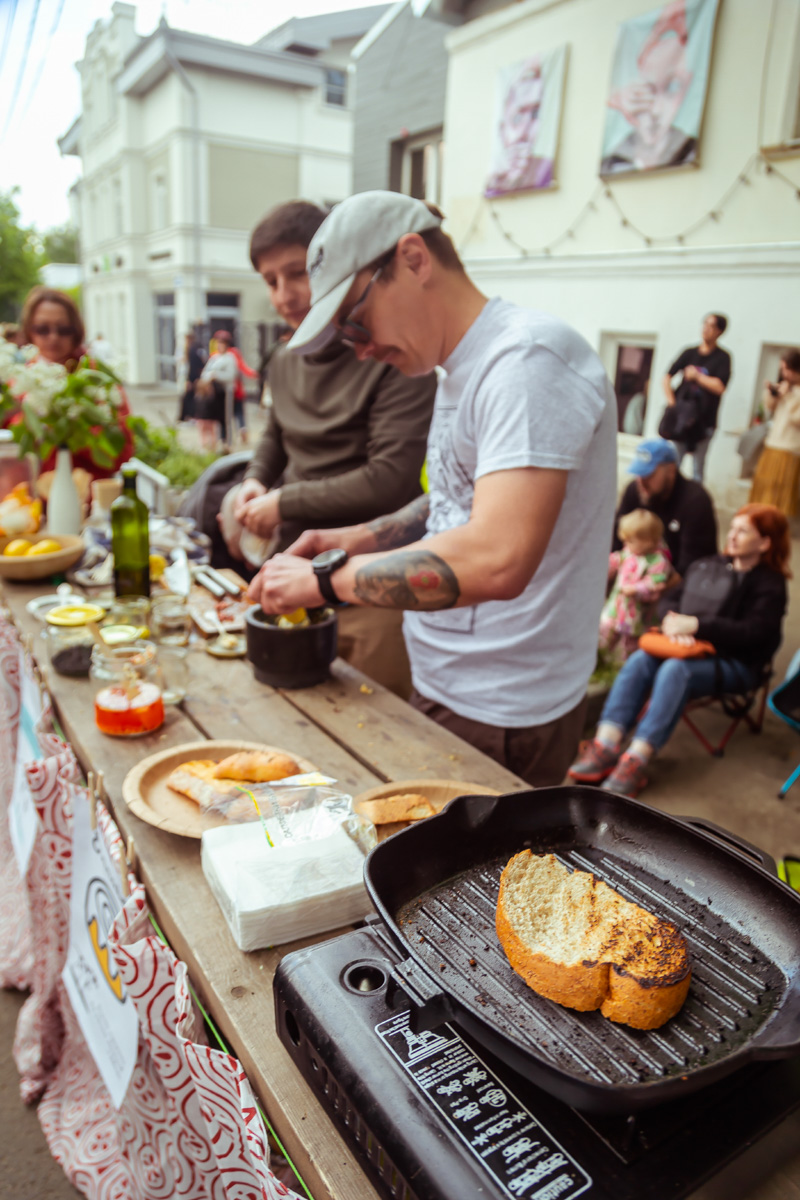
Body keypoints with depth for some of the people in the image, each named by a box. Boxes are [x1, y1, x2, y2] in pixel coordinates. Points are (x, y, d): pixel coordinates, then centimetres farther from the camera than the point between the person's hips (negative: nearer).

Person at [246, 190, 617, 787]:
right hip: (443, 689, 9)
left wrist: (326, 577, -23)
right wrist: (363, 538, 6)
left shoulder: (529, 358, -21)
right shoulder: (463, 367, 11)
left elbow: (497, 559, -33)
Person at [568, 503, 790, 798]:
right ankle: (606, 746, -33)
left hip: (739, 665, -5)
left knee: (675, 669, -35)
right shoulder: (711, 565, 11)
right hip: (698, 650, 6)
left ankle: (636, 761, -38)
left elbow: (752, 632, -18)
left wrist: (695, 625, -23)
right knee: (639, 660, -23)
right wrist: (673, 622, -12)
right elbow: (673, 598, 12)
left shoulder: (770, 585, -5)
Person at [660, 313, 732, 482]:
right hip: (680, 417, 3)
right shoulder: (690, 353, 8)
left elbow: (719, 387, -14)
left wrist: (697, 375, -7)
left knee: (698, 469, 3)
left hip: (703, 421, -3)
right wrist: (671, 402, -2)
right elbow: (667, 377, 9)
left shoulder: (722, 357, -2)